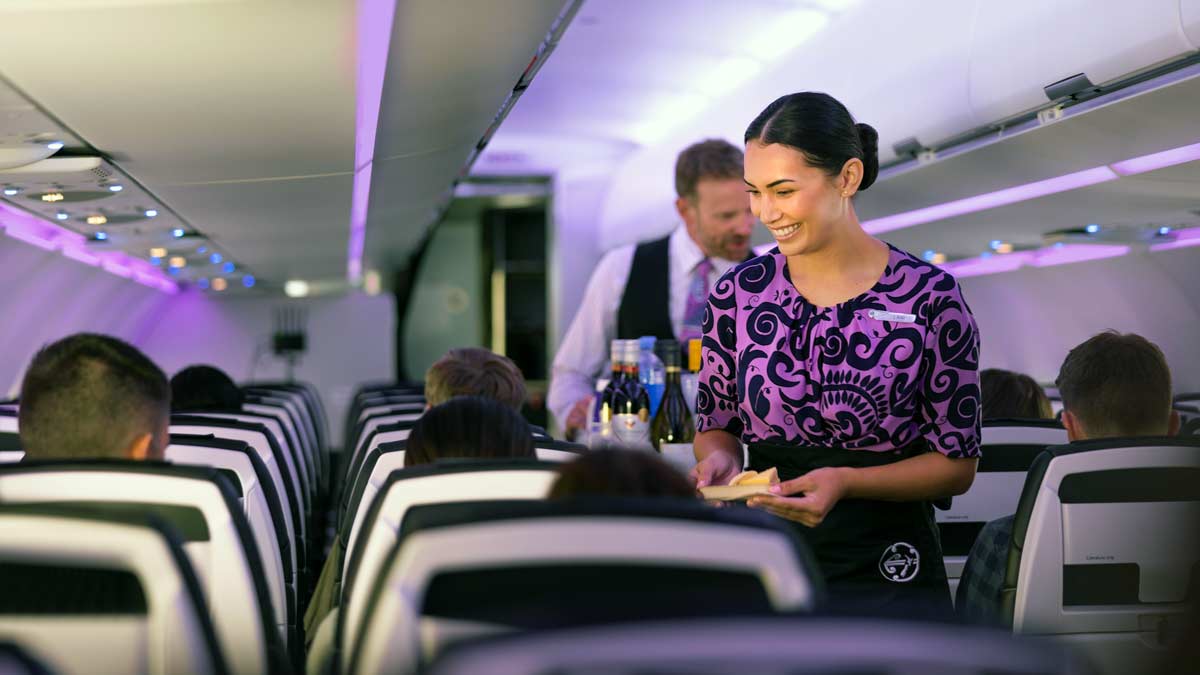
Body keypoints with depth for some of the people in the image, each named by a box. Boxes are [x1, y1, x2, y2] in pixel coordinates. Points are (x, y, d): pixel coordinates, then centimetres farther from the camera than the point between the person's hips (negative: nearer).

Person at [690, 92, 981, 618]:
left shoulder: (929, 297, -5)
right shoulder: (737, 292, 4)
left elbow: (957, 463, -1)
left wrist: (846, 482, -17)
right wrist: (718, 458, -8)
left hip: (882, 572, -2)